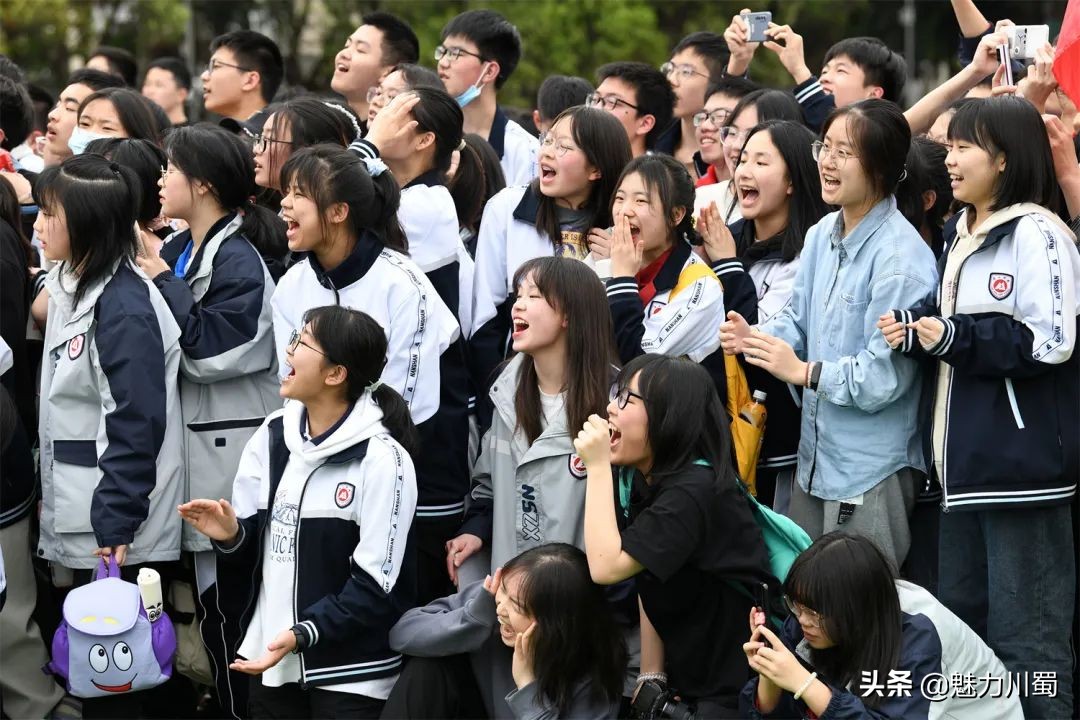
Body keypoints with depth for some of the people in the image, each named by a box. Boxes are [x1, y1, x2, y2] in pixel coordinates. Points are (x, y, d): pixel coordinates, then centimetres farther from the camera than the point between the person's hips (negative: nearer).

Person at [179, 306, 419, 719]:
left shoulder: (381, 457, -13)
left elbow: (374, 583, -14)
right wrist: (231, 535, -10)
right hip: (270, 661, 6)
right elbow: (256, 545, 12)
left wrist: (302, 635, -22)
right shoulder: (272, 436, 5)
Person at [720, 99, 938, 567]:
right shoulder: (822, 235, 7)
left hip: (873, 471, -8)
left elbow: (885, 376, -22)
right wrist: (756, 339, -5)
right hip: (815, 457, 8)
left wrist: (805, 371, -14)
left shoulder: (901, 257, -20)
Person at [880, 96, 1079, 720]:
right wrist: (917, 327, 6)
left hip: (1021, 463, -10)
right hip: (969, 462, 10)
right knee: (960, 622, 16)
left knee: (1024, 639, -8)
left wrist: (953, 337, -17)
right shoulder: (960, 235, 16)